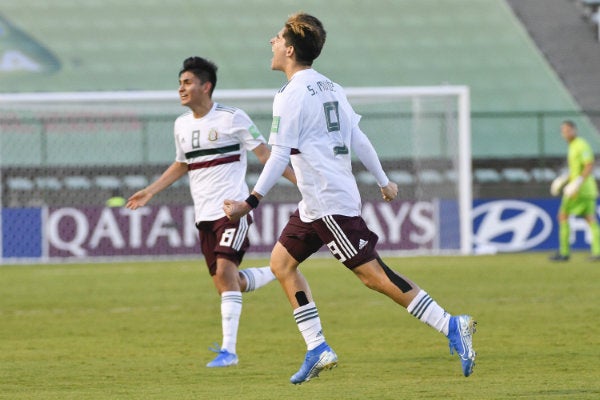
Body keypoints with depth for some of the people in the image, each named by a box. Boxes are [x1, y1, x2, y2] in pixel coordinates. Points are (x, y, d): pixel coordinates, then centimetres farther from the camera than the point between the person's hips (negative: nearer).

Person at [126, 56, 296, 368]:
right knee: (226, 283, 5)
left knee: (225, 271, -20)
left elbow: (264, 153, -5)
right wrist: (150, 191, 21)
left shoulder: (232, 118, -7)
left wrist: (297, 180, -12)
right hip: (204, 214, 7)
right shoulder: (182, 125, 12)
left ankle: (229, 349, -19)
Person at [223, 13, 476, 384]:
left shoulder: (292, 95, -13)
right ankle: (317, 349, 9)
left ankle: (451, 326, -14)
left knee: (373, 273, -11)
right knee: (282, 260, 13)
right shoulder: (330, 88, 13)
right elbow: (358, 139, 16)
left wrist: (250, 203, -15)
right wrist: (384, 181, 25)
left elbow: (279, 157, -17)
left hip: (330, 202, -10)